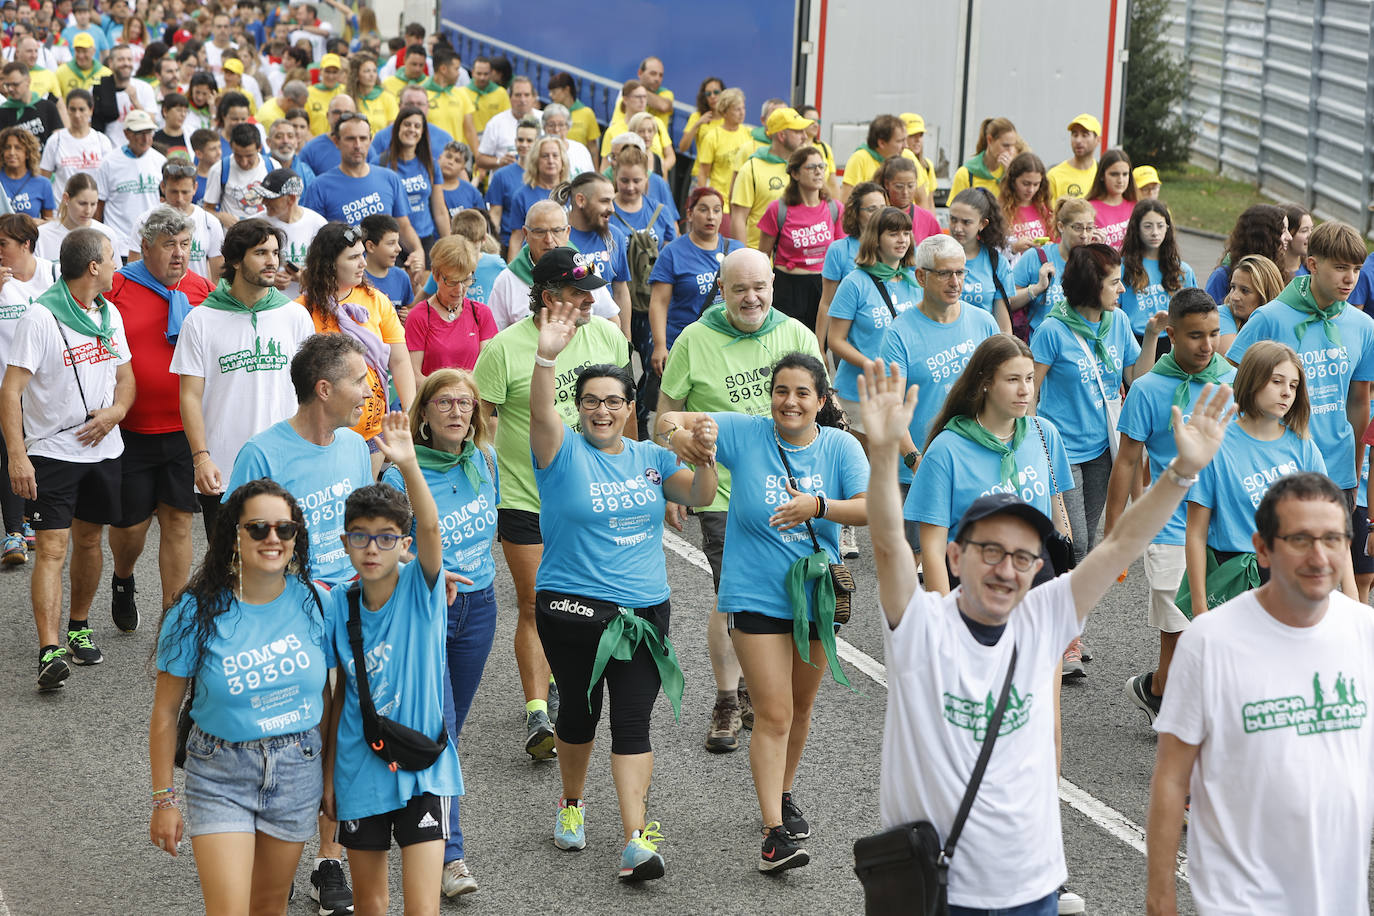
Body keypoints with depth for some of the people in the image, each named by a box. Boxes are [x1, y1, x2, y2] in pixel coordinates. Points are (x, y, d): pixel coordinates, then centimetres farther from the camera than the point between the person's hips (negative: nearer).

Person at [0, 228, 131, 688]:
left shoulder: (110, 315, 8)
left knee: (88, 540, 15)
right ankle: (50, 651, -17)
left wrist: (116, 411, -7)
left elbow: (125, 377, 16)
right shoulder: (41, 317, -14)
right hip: (52, 451, -6)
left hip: (102, 448, 6)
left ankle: (79, 627, 31)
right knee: (51, 548, -11)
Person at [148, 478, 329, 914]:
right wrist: (164, 799, -5)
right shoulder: (197, 612, -13)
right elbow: (165, 712, -6)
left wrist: (331, 771, 8)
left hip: (298, 770, 3)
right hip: (220, 777, -3)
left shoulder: (312, 602, -5)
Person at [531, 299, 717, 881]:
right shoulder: (565, 452, -3)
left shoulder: (650, 458, 11)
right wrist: (546, 356, -40)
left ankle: (637, 839, -6)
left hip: (643, 609, 2)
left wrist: (705, 455, -13)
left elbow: (698, 498, 8)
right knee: (580, 710, 10)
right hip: (572, 609, -2)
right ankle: (572, 805, 36)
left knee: (633, 722, -2)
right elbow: (541, 414, -22)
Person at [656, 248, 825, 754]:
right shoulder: (695, 341, -3)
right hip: (722, 492, -3)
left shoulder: (797, 336, 4)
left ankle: (754, 688, 29)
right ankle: (726, 704, 8)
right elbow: (668, 414, 3)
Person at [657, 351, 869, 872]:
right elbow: (669, 419, -8)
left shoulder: (840, 447, -5)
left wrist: (818, 506, -34)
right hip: (756, 595, -3)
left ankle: (784, 794, 42)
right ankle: (774, 834, -9)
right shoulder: (745, 434, -7)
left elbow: (872, 509, -17)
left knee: (799, 709, 19)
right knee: (773, 715, -9)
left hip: (817, 595, 3)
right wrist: (678, 432, -32)